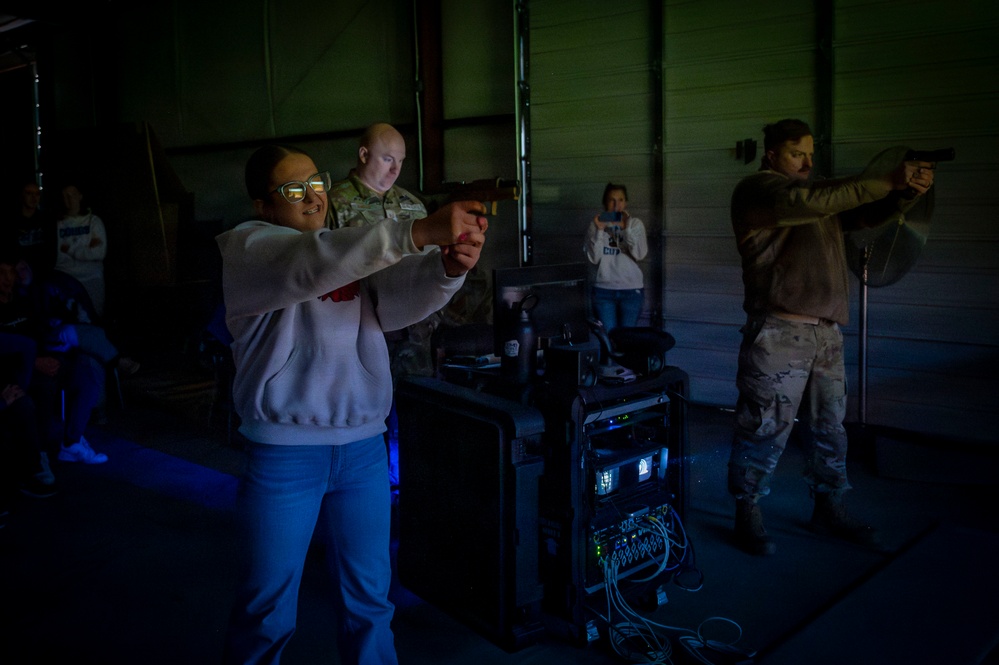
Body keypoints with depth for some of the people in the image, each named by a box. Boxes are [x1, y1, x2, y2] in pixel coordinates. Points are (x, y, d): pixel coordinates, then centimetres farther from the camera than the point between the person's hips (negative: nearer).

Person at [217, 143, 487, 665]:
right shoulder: (248, 247, -5)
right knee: (267, 605, 7)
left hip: (363, 445, 5)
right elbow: (311, 264, -27)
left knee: (369, 593, 16)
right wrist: (419, 232, -39)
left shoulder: (357, 250, 11)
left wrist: (449, 265, -31)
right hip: (284, 450, -4)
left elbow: (396, 302, -9)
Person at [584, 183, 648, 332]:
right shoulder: (595, 226, 3)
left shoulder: (635, 224, 4)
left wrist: (626, 228, -18)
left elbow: (640, 254, -10)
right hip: (604, 290, 0)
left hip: (632, 290, 0)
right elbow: (594, 258, -7)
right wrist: (599, 230, -15)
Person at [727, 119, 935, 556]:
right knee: (765, 428, -3)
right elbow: (812, 201, -22)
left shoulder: (816, 192, 23)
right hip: (780, 332, -8)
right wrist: (886, 181, -22)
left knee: (830, 426, 14)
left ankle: (828, 510, 27)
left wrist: (908, 191, -3)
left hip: (826, 330, 9)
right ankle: (747, 517, 9)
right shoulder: (757, 189, -4)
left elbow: (866, 214, 17)